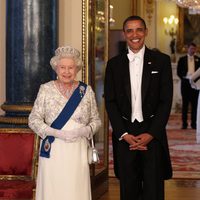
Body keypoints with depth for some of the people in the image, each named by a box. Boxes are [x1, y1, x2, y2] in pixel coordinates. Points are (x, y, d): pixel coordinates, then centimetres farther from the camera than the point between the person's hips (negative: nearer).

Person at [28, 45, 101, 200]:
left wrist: (84, 131, -11)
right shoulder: (46, 89, 2)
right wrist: (56, 133, -12)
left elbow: (96, 120, 10)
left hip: (78, 152, 1)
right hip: (53, 152, -1)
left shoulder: (87, 90, 6)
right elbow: (34, 120, 1)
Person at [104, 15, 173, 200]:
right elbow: (110, 102, 5)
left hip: (153, 134, -2)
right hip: (124, 135, 2)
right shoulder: (114, 64, 8)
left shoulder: (161, 61, 3)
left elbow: (166, 101, -1)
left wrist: (151, 134, -9)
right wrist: (123, 134, -6)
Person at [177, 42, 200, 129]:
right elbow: (178, 72, 4)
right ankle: (184, 123, 4)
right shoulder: (182, 59, 7)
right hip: (185, 83, 0)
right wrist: (184, 77, -10)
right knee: (185, 103, 1)